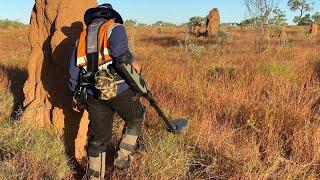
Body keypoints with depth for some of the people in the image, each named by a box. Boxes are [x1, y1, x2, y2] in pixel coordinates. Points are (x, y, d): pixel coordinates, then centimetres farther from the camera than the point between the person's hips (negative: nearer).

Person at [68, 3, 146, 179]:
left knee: (98, 137, 14)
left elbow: (73, 69, 18)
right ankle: (122, 158, 22)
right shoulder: (115, 27, 2)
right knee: (135, 118, 22)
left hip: (93, 92, 5)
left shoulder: (82, 36, 20)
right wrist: (132, 61, -6)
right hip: (119, 90, -5)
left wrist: (75, 95, 25)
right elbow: (119, 49, -22)